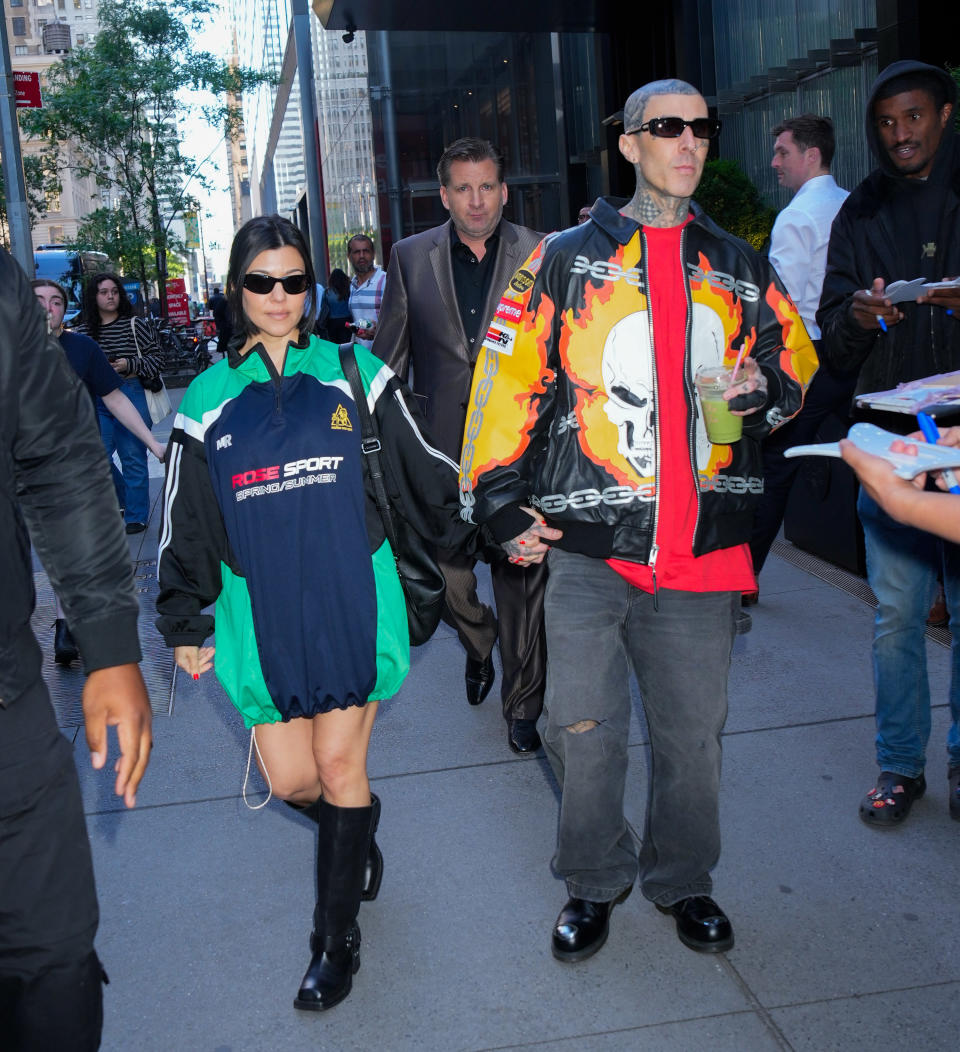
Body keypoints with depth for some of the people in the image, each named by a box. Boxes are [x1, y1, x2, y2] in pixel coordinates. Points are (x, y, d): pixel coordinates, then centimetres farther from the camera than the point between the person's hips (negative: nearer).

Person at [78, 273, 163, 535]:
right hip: (96, 400, 3)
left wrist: (129, 365, -14)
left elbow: (154, 357, -2)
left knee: (133, 458, 1)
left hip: (130, 395, -3)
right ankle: (124, 501, 26)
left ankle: (137, 515, 12)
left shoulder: (135, 325, 0)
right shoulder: (83, 332, 7)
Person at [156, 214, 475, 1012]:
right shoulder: (210, 398, 6)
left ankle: (339, 939, 20)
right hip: (262, 614, 2)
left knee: (339, 767, 1)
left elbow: (424, 471, 9)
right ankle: (359, 843, 41)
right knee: (290, 779, 6)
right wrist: (187, 626, 11)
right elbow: (185, 524, 9)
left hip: (352, 602, -2)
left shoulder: (353, 372, 2)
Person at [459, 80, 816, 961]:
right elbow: (508, 378, 2)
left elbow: (797, 358, 23)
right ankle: (595, 883, 27)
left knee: (693, 732, 10)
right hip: (588, 543, -2)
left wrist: (769, 387, -1)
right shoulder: (565, 260, 3)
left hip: (702, 549, 3)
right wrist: (499, 500, -3)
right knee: (584, 730, 3)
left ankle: (682, 880, 33)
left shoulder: (739, 268, 13)